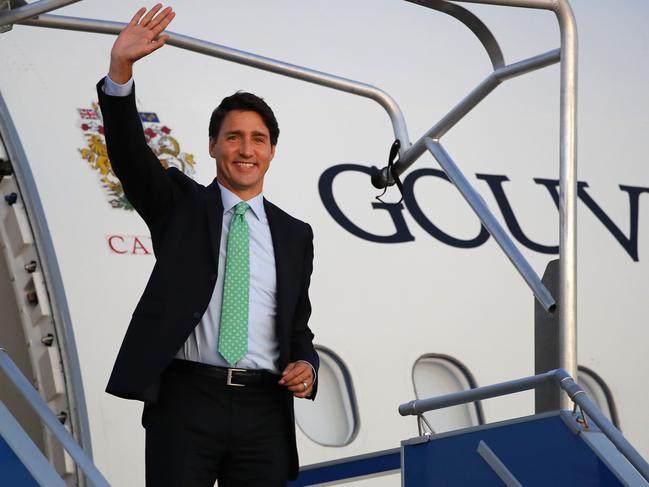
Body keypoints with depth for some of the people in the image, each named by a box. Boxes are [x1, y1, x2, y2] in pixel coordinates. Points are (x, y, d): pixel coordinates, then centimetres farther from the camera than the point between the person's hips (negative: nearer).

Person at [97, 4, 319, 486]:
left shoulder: (294, 235, 15)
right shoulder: (181, 205, 9)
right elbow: (130, 154, -8)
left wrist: (306, 365, -3)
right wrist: (121, 68, -23)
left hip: (264, 410, 2)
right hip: (187, 398, -2)